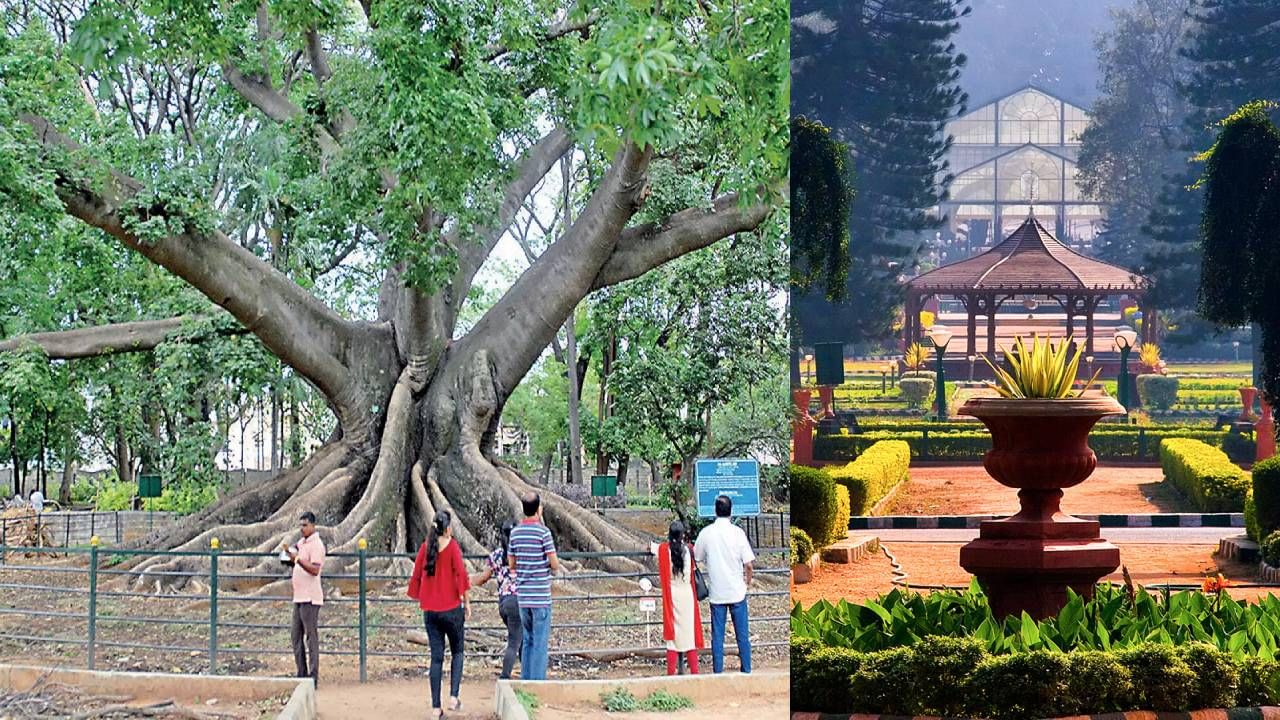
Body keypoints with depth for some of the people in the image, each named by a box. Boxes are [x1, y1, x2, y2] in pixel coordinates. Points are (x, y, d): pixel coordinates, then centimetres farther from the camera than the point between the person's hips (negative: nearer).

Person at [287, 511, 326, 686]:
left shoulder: (316, 544, -11)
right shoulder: (301, 543, 17)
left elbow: (315, 570, -22)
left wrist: (298, 559, -30)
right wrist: (290, 555, 8)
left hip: (310, 598, -10)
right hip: (298, 597, 10)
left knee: (311, 636, -8)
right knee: (296, 637, 11)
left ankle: (313, 676, -7)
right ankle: (302, 674, 16)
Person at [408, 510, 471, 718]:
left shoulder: (425, 548, 3)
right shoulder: (452, 546, -8)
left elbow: (416, 576, 7)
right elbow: (461, 574, -12)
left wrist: (420, 599, 20)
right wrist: (466, 601, -3)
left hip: (430, 610, 3)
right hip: (451, 607, -3)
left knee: (436, 656, 7)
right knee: (457, 651, 14)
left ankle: (436, 707, 4)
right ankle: (454, 696, -1)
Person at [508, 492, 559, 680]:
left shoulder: (515, 532, 6)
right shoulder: (543, 532, -12)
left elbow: (511, 565, 12)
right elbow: (555, 564, -10)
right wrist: (554, 567, 11)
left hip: (522, 595, 6)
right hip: (541, 596, -6)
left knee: (527, 641, 14)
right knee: (540, 642, -2)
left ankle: (525, 680, 15)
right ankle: (538, 681, -3)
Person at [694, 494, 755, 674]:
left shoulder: (706, 533, -5)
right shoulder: (737, 532, -9)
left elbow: (697, 559, 6)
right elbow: (748, 564, -8)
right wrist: (747, 580, 9)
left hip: (716, 592, 1)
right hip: (737, 591, -1)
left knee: (717, 636, 7)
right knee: (742, 634, 8)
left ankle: (718, 672, 8)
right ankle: (746, 671, 11)